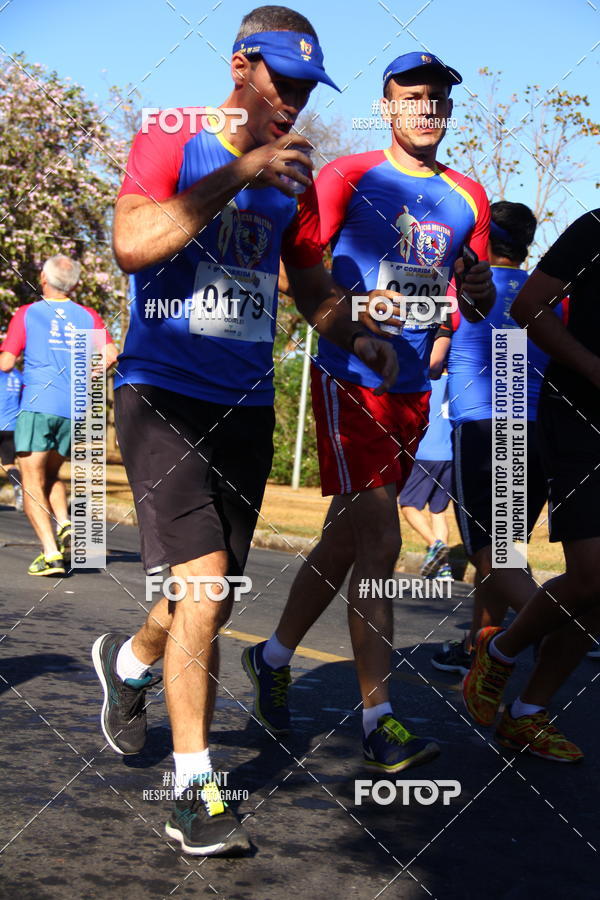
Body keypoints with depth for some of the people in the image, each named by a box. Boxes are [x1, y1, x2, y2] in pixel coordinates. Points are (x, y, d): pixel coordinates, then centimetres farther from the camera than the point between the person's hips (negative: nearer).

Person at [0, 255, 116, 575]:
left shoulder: (27, 314, 2)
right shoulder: (88, 316, 10)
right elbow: (111, 354, -2)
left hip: (37, 404, -4)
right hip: (75, 408, 4)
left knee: (33, 482, 0)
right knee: (50, 475, 22)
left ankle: (50, 552, -11)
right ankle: (64, 526, -2)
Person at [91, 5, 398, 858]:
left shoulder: (294, 177, 13)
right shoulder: (171, 140, -3)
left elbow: (313, 289, 19)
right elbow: (133, 244, -20)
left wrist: (357, 334, -1)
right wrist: (237, 175, -24)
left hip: (245, 405, 6)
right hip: (162, 393, -6)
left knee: (213, 600, 10)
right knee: (202, 579, -17)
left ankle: (128, 660, 43)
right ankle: (194, 789, -5)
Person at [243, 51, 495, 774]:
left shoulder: (467, 198, 13)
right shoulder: (348, 177, -2)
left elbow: (476, 308, 19)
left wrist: (478, 290, -4)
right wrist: (351, 307, -23)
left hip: (412, 388, 6)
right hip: (348, 379, -6)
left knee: (348, 536, 13)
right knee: (378, 539, -13)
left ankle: (273, 657, 32)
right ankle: (379, 719, -8)